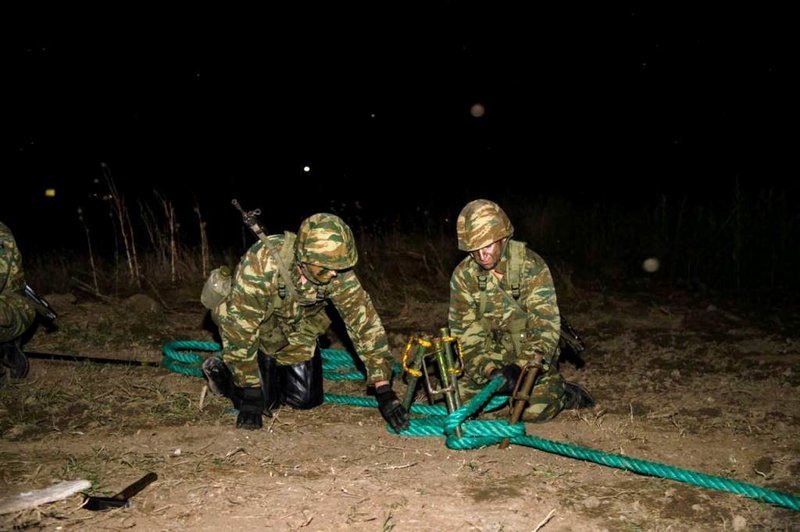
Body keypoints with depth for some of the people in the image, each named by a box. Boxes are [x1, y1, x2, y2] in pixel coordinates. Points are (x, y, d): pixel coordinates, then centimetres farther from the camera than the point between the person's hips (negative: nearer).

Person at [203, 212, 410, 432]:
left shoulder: (336, 269, -28)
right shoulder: (262, 264, -39)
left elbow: (363, 319, -24)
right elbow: (239, 326, -33)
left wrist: (384, 389, -27)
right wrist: (251, 392, -29)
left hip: (297, 328, 4)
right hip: (257, 328, -3)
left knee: (307, 399, 1)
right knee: (261, 400, -11)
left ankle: (274, 369, 29)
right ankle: (219, 371, 17)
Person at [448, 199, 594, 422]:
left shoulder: (531, 266, -20)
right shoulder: (464, 275, -12)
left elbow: (546, 325, -25)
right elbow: (465, 332, -11)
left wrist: (521, 367, -37)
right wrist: (488, 370, -26)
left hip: (532, 355, -3)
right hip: (492, 355, 3)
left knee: (535, 410, -20)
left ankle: (562, 392, 11)